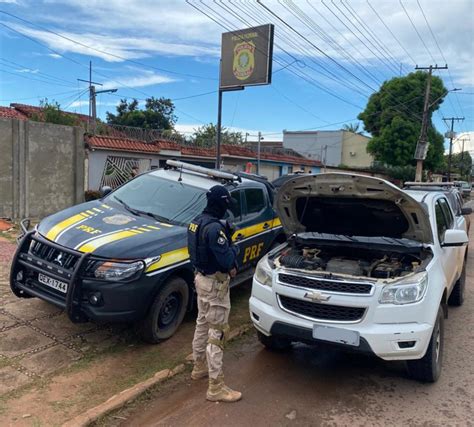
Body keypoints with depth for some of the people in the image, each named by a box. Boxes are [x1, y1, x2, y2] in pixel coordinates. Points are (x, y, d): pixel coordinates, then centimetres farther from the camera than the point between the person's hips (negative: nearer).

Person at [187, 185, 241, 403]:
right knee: (217, 332, -2)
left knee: (202, 323, 23)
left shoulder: (197, 221, 5)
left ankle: (199, 367, 41)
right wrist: (234, 248, -4)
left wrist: (230, 266, 0)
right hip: (215, 284, -10)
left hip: (201, 277, 10)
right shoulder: (214, 227, -26)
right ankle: (216, 388, 7)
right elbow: (227, 259, -26)